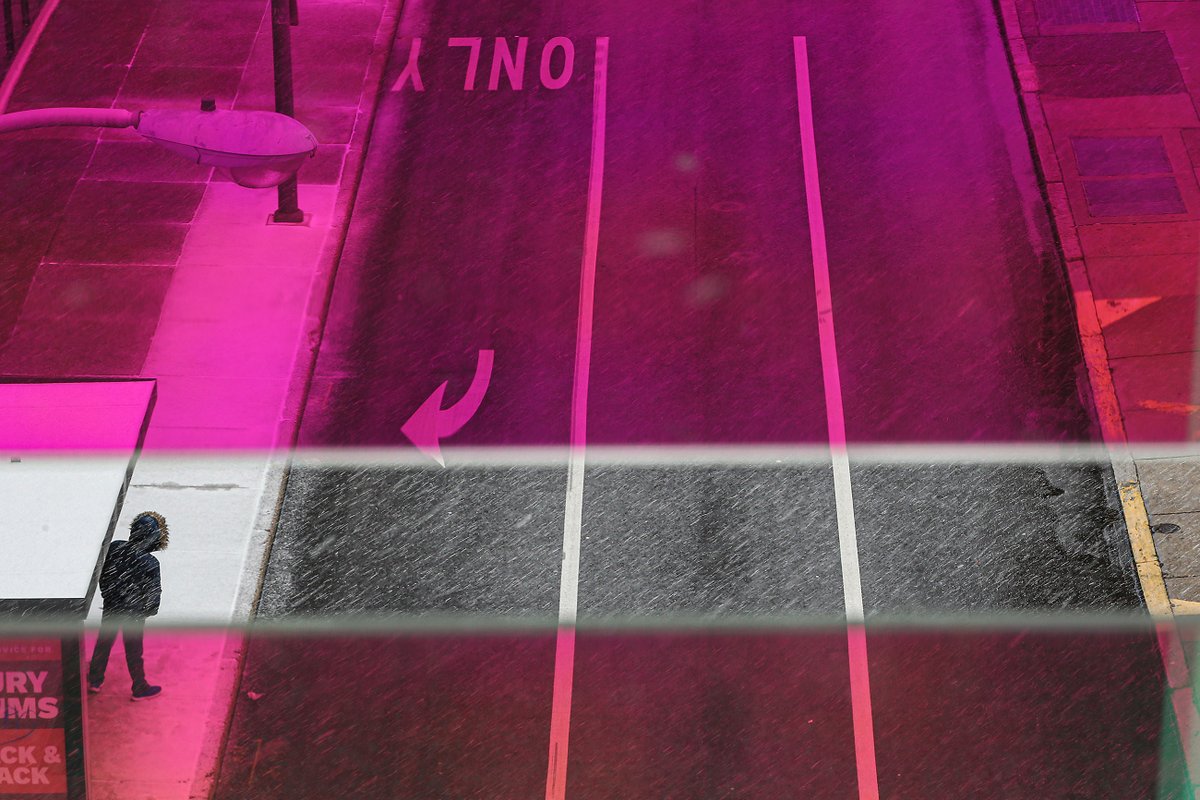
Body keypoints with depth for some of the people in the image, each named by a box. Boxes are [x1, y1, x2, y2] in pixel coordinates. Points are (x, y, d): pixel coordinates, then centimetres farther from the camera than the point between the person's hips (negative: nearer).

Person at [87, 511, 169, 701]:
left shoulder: (114, 548, -13)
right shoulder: (150, 564, -27)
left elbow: (103, 575, 1)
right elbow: (154, 593, -18)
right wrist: (150, 610, 2)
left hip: (111, 607, 4)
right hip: (134, 613, -4)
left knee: (104, 641, 22)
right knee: (133, 650, 11)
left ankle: (95, 680, 36)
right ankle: (140, 689, 27)